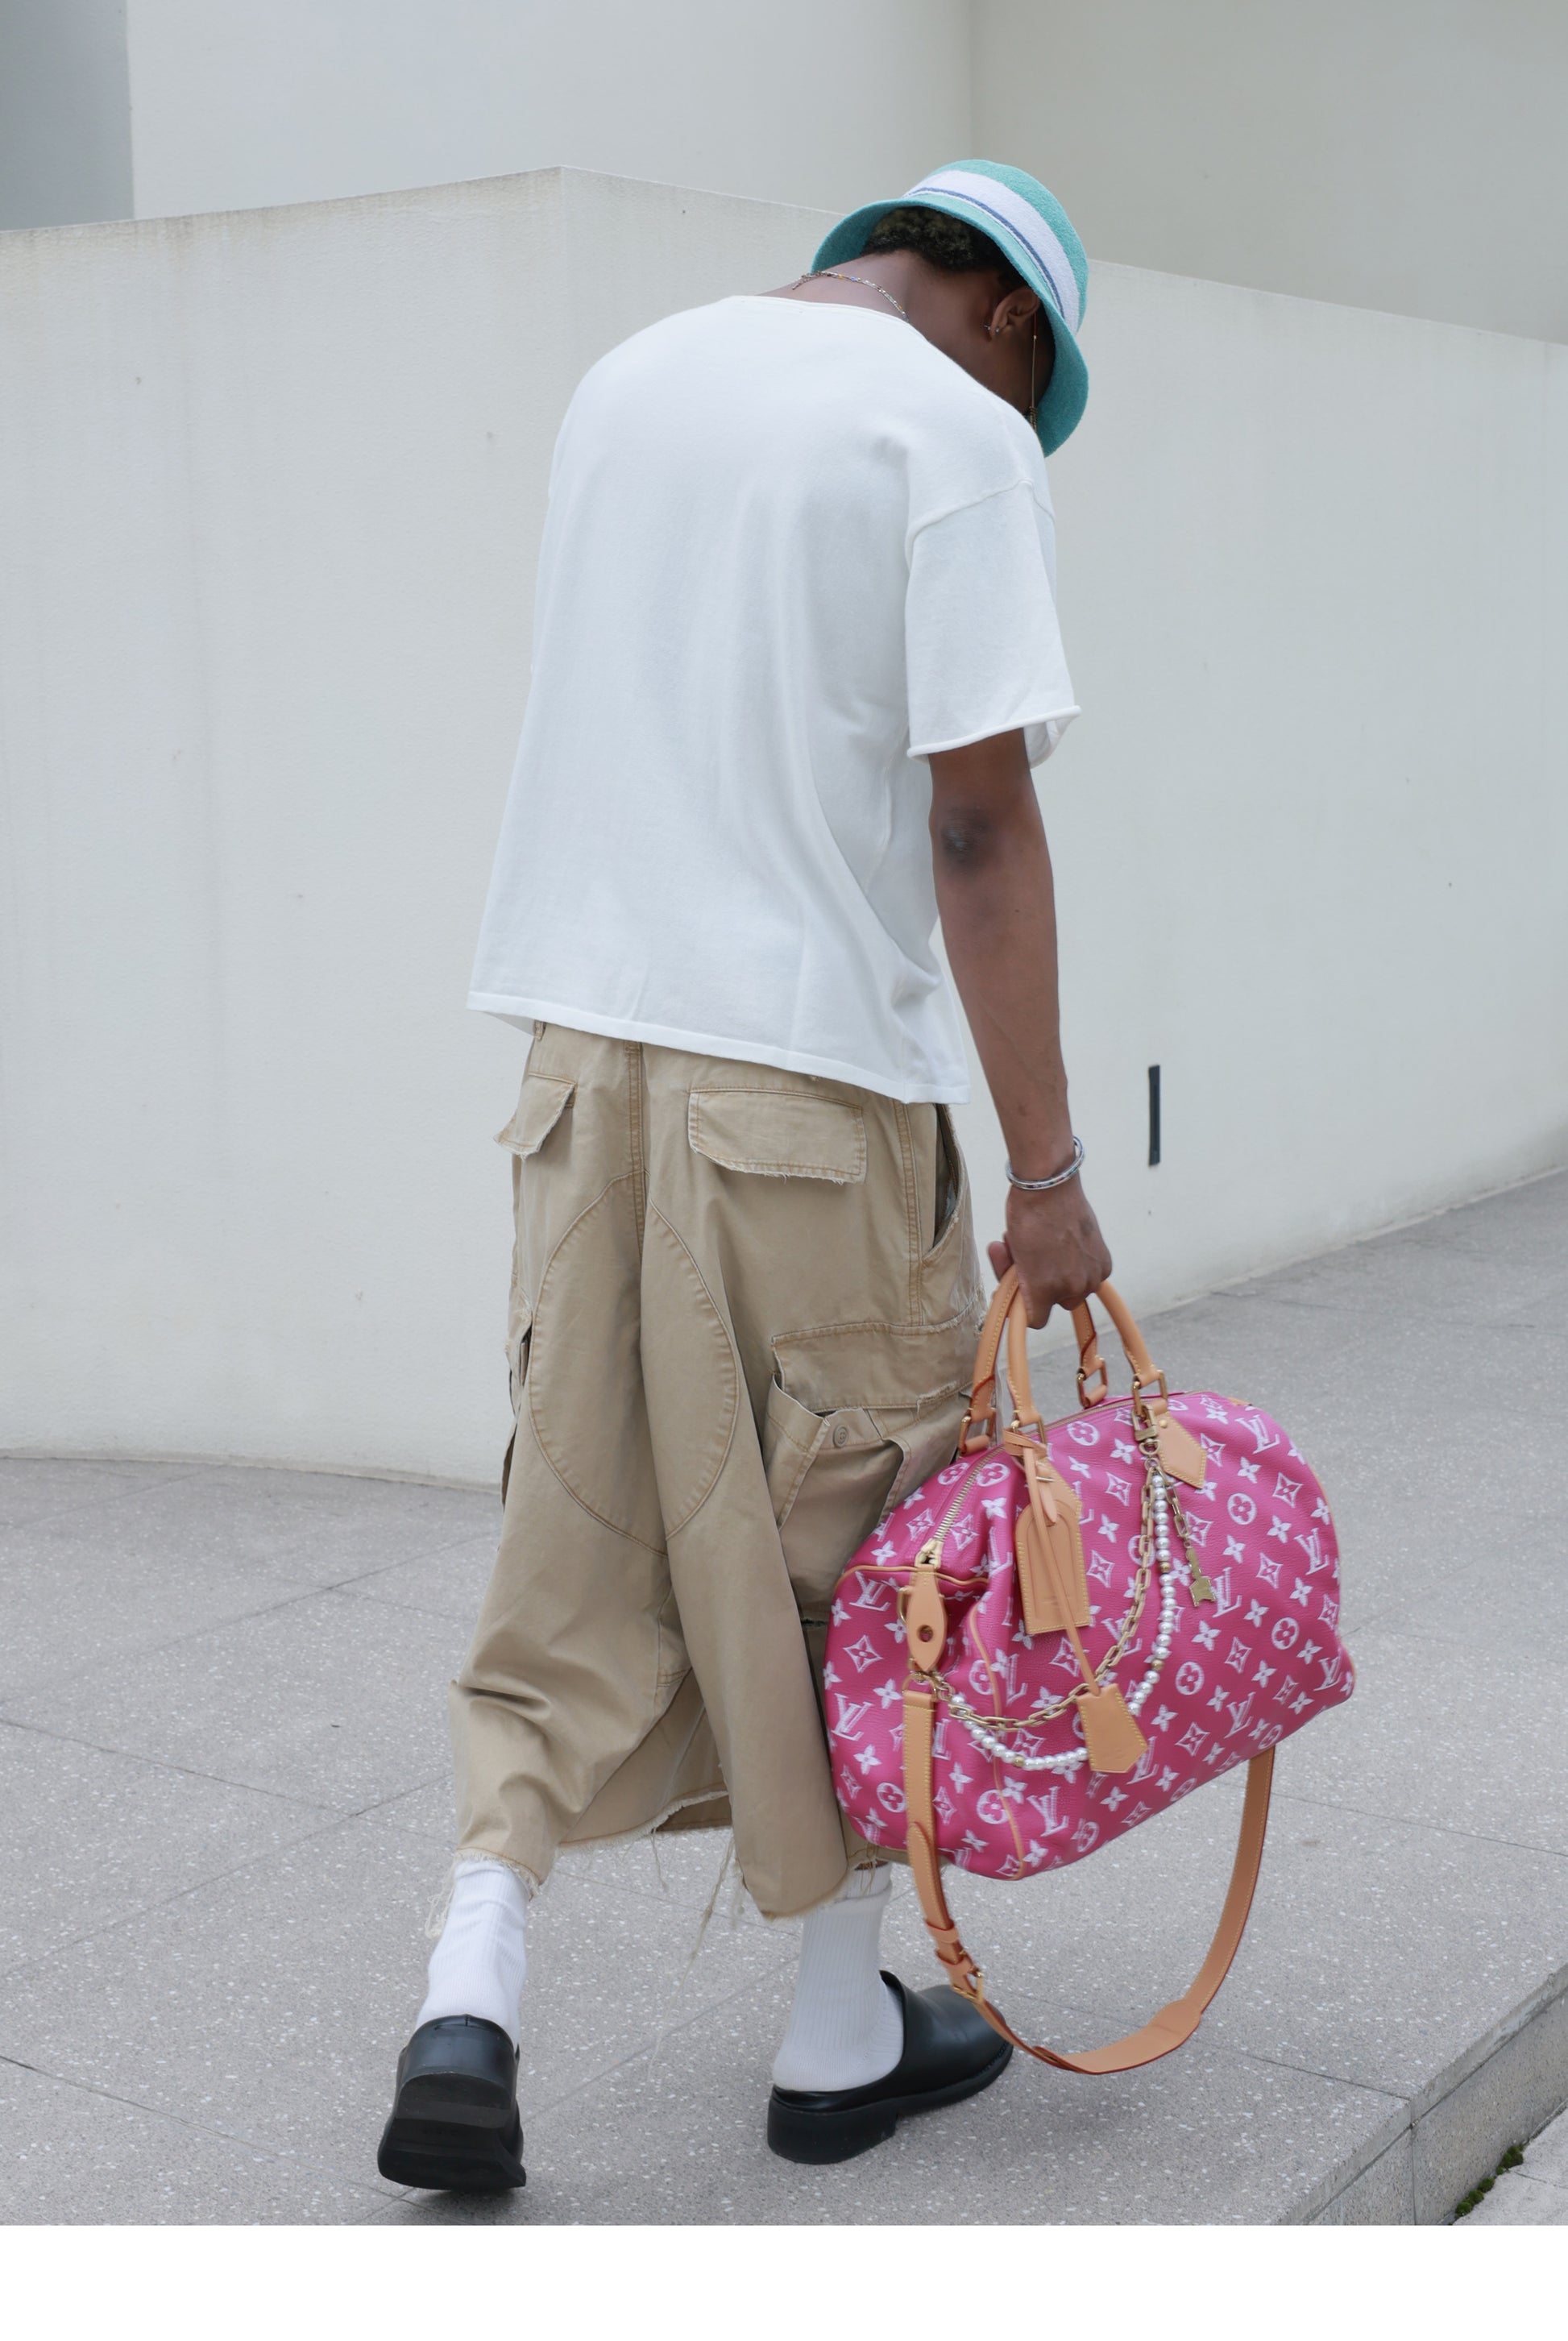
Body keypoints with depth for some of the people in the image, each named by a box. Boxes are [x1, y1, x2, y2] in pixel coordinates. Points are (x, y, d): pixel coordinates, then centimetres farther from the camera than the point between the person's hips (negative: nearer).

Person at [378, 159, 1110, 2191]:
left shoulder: (627, 379, 16)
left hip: (584, 1035, 6)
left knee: (581, 1531, 12)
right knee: (847, 1550, 9)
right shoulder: (961, 433, -6)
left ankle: (471, 1995, 3)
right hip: (811, 1065, -5)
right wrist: (1047, 1172, -10)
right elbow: (978, 830, -13)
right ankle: (842, 2031, 23)